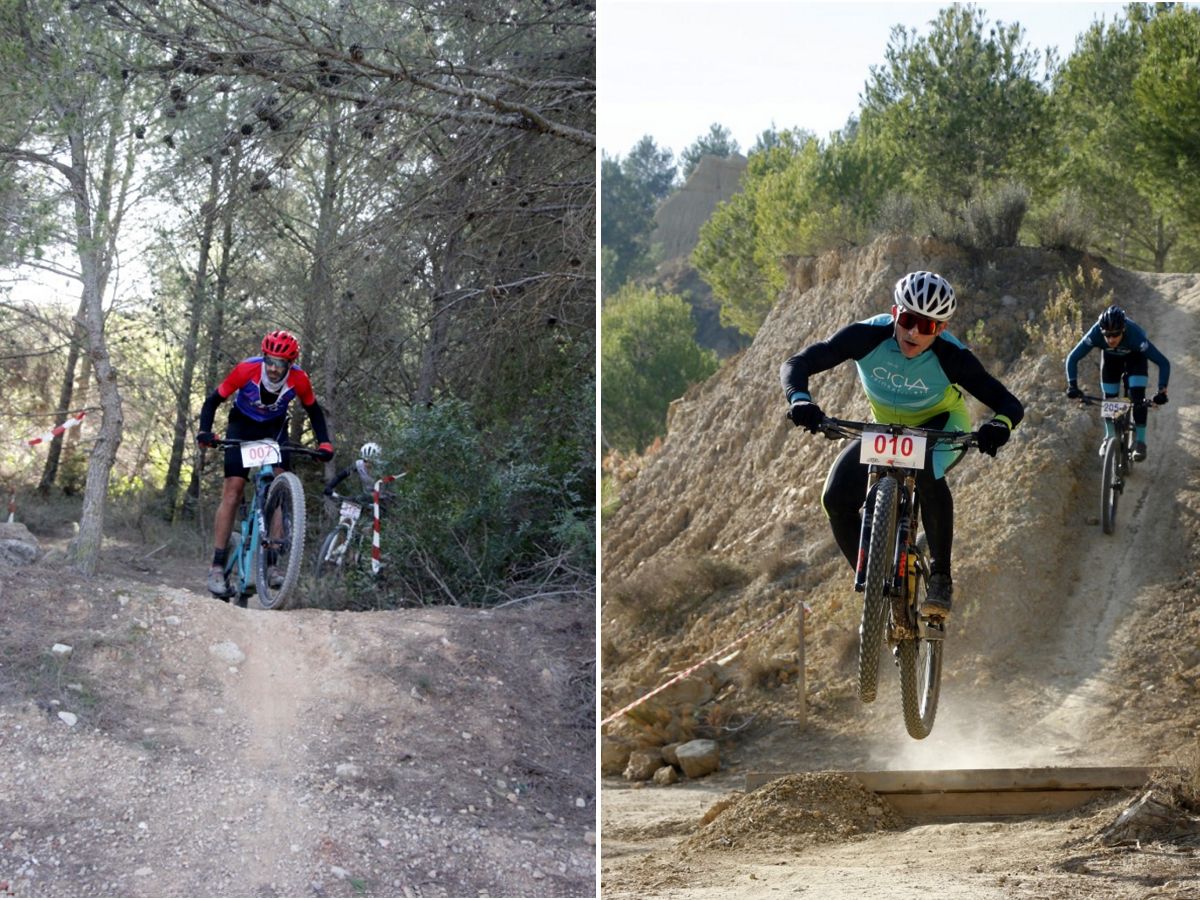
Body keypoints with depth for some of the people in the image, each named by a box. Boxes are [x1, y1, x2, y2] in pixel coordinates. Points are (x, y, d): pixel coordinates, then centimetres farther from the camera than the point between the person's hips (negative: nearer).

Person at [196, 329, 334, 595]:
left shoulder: (299, 379, -25)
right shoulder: (246, 370, -30)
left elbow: (314, 411, -5)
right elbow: (214, 400, -19)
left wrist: (324, 443, -19)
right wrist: (204, 432, -34)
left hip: (275, 428, 2)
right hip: (243, 424, -2)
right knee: (233, 489, -12)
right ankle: (217, 566, -11)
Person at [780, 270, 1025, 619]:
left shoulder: (952, 357, -30)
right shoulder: (868, 335, -28)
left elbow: (1009, 404, -28)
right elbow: (796, 364, -30)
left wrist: (1000, 424, -53)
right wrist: (800, 400, -52)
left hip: (941, 426, -3)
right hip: (885, 429, 3)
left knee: (927, 475, -37)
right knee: (837, 498, -20)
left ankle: (941, 576, -19)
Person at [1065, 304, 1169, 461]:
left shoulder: (1135, 335, -43)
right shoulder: (1095, 334, -38)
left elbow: (1163, 363, -38)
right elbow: (1072, 358, -27)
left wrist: (1162, 391, -47)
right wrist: (1072, 386, -37)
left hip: (1135, 358, -2)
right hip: (1110, 357, 2)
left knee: (1137, 396, -17)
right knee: (1109, 398, -1)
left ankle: (1139, 441, -6)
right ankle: (1110, 437, 21)